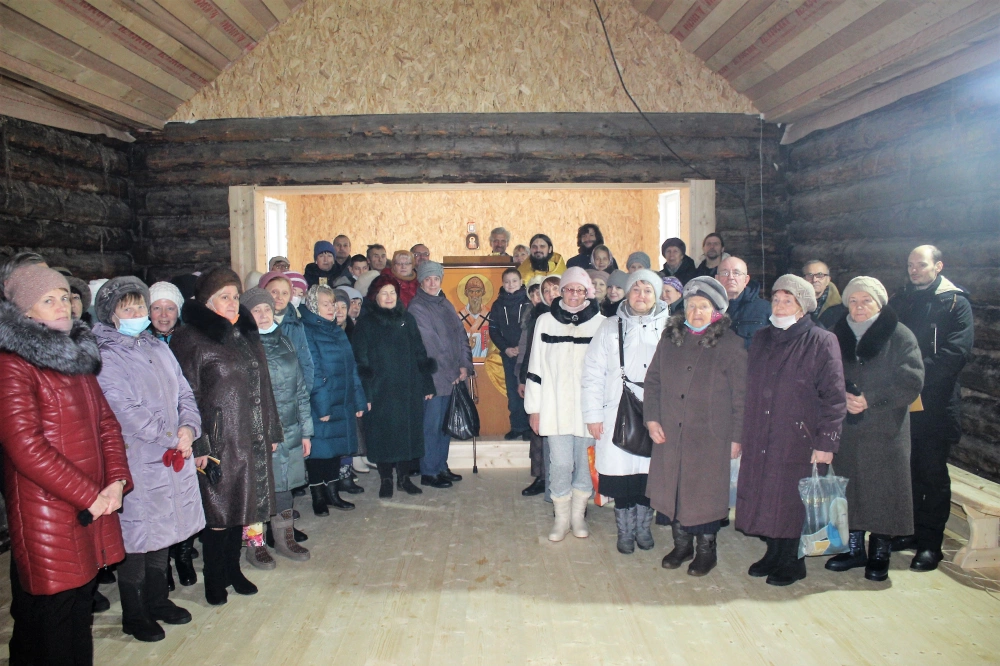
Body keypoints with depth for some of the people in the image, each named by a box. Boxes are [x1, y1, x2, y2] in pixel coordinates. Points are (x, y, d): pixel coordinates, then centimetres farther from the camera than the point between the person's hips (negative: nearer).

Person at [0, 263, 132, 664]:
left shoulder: (78, 355, 13)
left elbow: (106, 423, 14)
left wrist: (116, 481, -1)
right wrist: (90, 496, -14)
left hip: (94, 508, 7)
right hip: (46, 518, -7)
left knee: (80, 612, 17)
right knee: (49, 634, 5)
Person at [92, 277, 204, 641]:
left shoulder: (159, 348, 11)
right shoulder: (105, 358, -9)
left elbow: (184, 394, 10)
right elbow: (127, 412, -16)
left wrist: (188, 428, -8)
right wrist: (172, 439, -12)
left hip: (173, 458, 6)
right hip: (137, 463, -6)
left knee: (162, 534, 17)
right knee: (136, 538, 4)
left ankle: (157, 600, 33)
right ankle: (133, 615, 21)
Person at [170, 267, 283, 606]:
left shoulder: (247, 334, 12)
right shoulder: (190, 340, -8)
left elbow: (263, 386, 14)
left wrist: (271, 432, 13)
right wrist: (198, 445, -17)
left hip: (251, 439, 6)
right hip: (218, 441, -6)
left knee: (239, 506, 15)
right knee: (217, 511, 4)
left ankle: (233, 569, 30)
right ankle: (214, 578, 20)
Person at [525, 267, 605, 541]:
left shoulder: (600, 323, -1)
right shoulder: (545, 321, 3)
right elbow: (536, 367, 5)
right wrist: (534, 408, 3)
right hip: (556, 407, 0)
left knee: (585, 463, 9)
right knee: (560, 464, 0)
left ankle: (578, 515, 27)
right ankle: (562, 517, 19)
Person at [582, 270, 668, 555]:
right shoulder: (611, 327, 6)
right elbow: (593, 372, 3)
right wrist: (593, 413, -3)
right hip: (618, 414, 0)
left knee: (649, 473, 7)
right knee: (621, 473, 4)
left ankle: (643, 526, 29)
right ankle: (625, 531, 23)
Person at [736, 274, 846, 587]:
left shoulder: (822, 342, -6)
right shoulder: (761, 339, 11)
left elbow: (834, 397, -9)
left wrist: (826, 442, -14)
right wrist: (739, 433, 10)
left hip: (798, 439, -5)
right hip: (758, 440, 5)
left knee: (792, 500, 4)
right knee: (763, 498, 10)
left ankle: (793, 562, 22)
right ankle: (773, 553, 28)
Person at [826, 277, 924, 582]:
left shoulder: (900, 337, -3)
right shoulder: (837, 335, 9)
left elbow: (911, 384, -9)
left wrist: (870, 401, -16)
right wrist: (842, 398, -10)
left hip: (885, 430, -3)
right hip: (845, 430, 4)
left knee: (883, 491, 1)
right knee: (850, 488, 9)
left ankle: (880, 554, 16)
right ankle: (854, 548, 23)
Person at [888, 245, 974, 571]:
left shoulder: (955, 303, -3)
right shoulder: (900, 302, 14)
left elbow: (957, 353, -13)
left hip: (935, 405, -5)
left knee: (933, 474, 3)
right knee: (906, 469, 12)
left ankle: (930, 542, 12)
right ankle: (910, 531, 25)